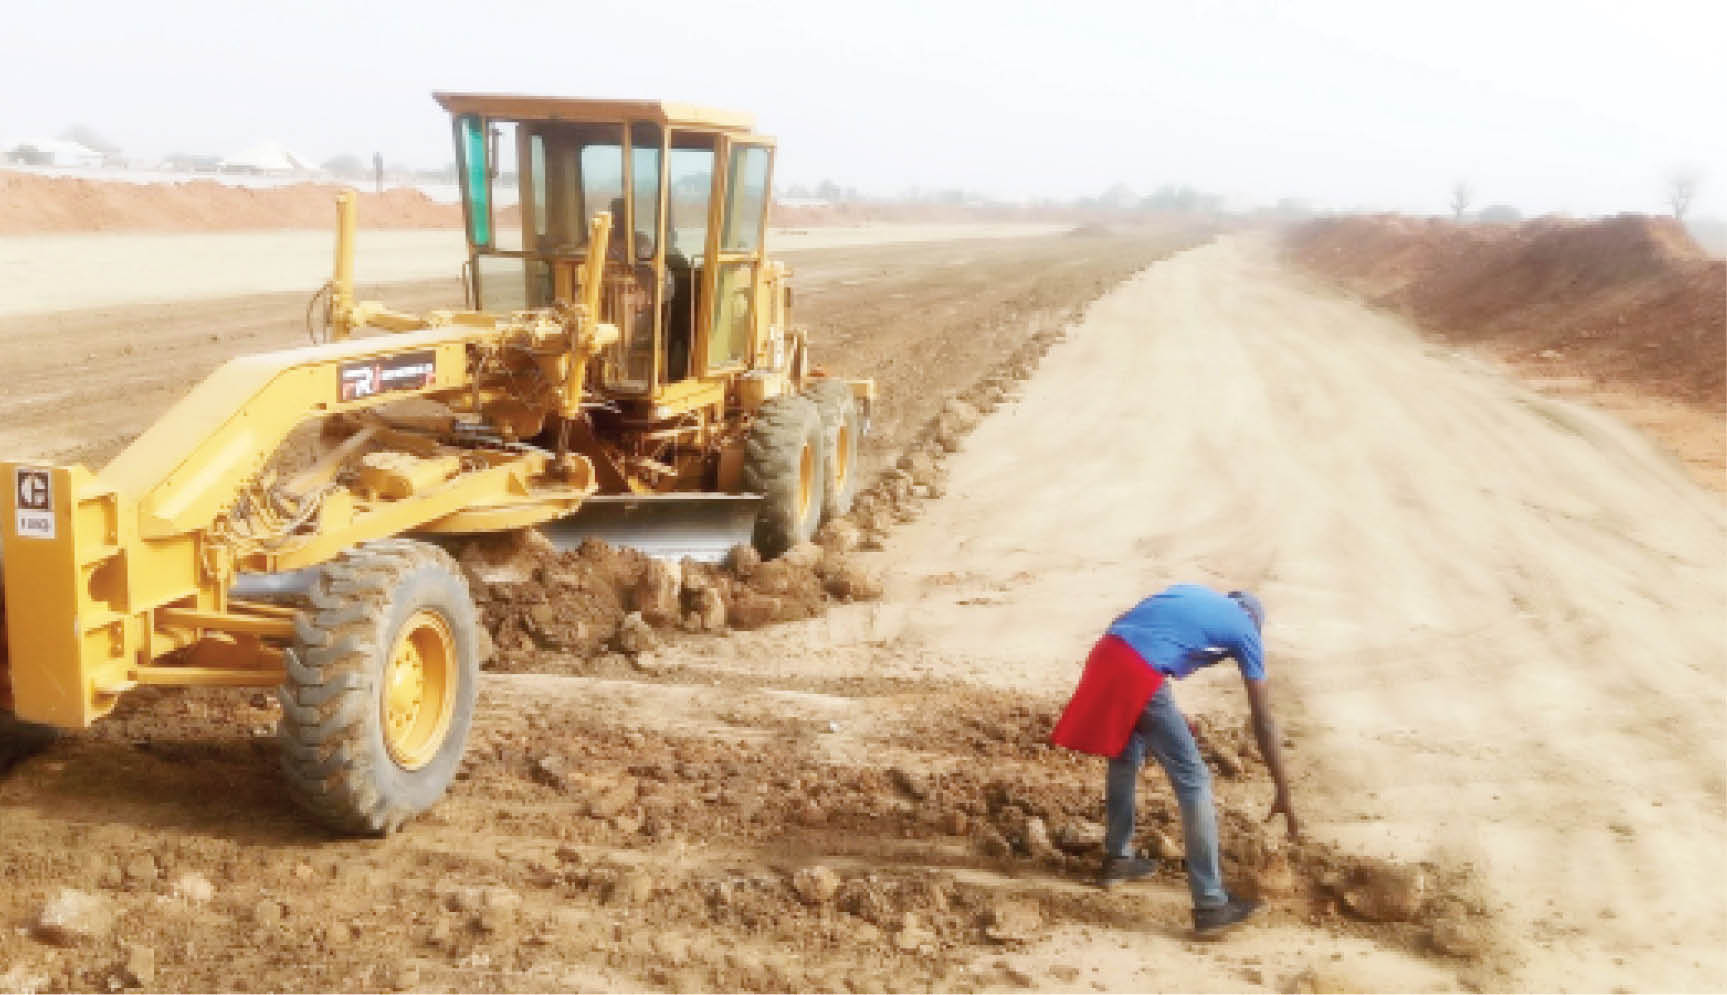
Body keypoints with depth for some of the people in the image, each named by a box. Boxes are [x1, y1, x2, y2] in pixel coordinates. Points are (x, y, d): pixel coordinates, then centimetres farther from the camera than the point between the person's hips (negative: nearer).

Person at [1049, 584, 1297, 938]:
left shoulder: (1192, 593, 31)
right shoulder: (1245, 629, 16)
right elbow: (1263, 721, 14)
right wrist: (1282, 792, 20)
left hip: (1105, 656, 7)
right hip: (1139, 675, -7)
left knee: (1125, 755, 29)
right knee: (1193, 781, 4)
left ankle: (1117, 859, 41)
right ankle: (1211, 905, 6)